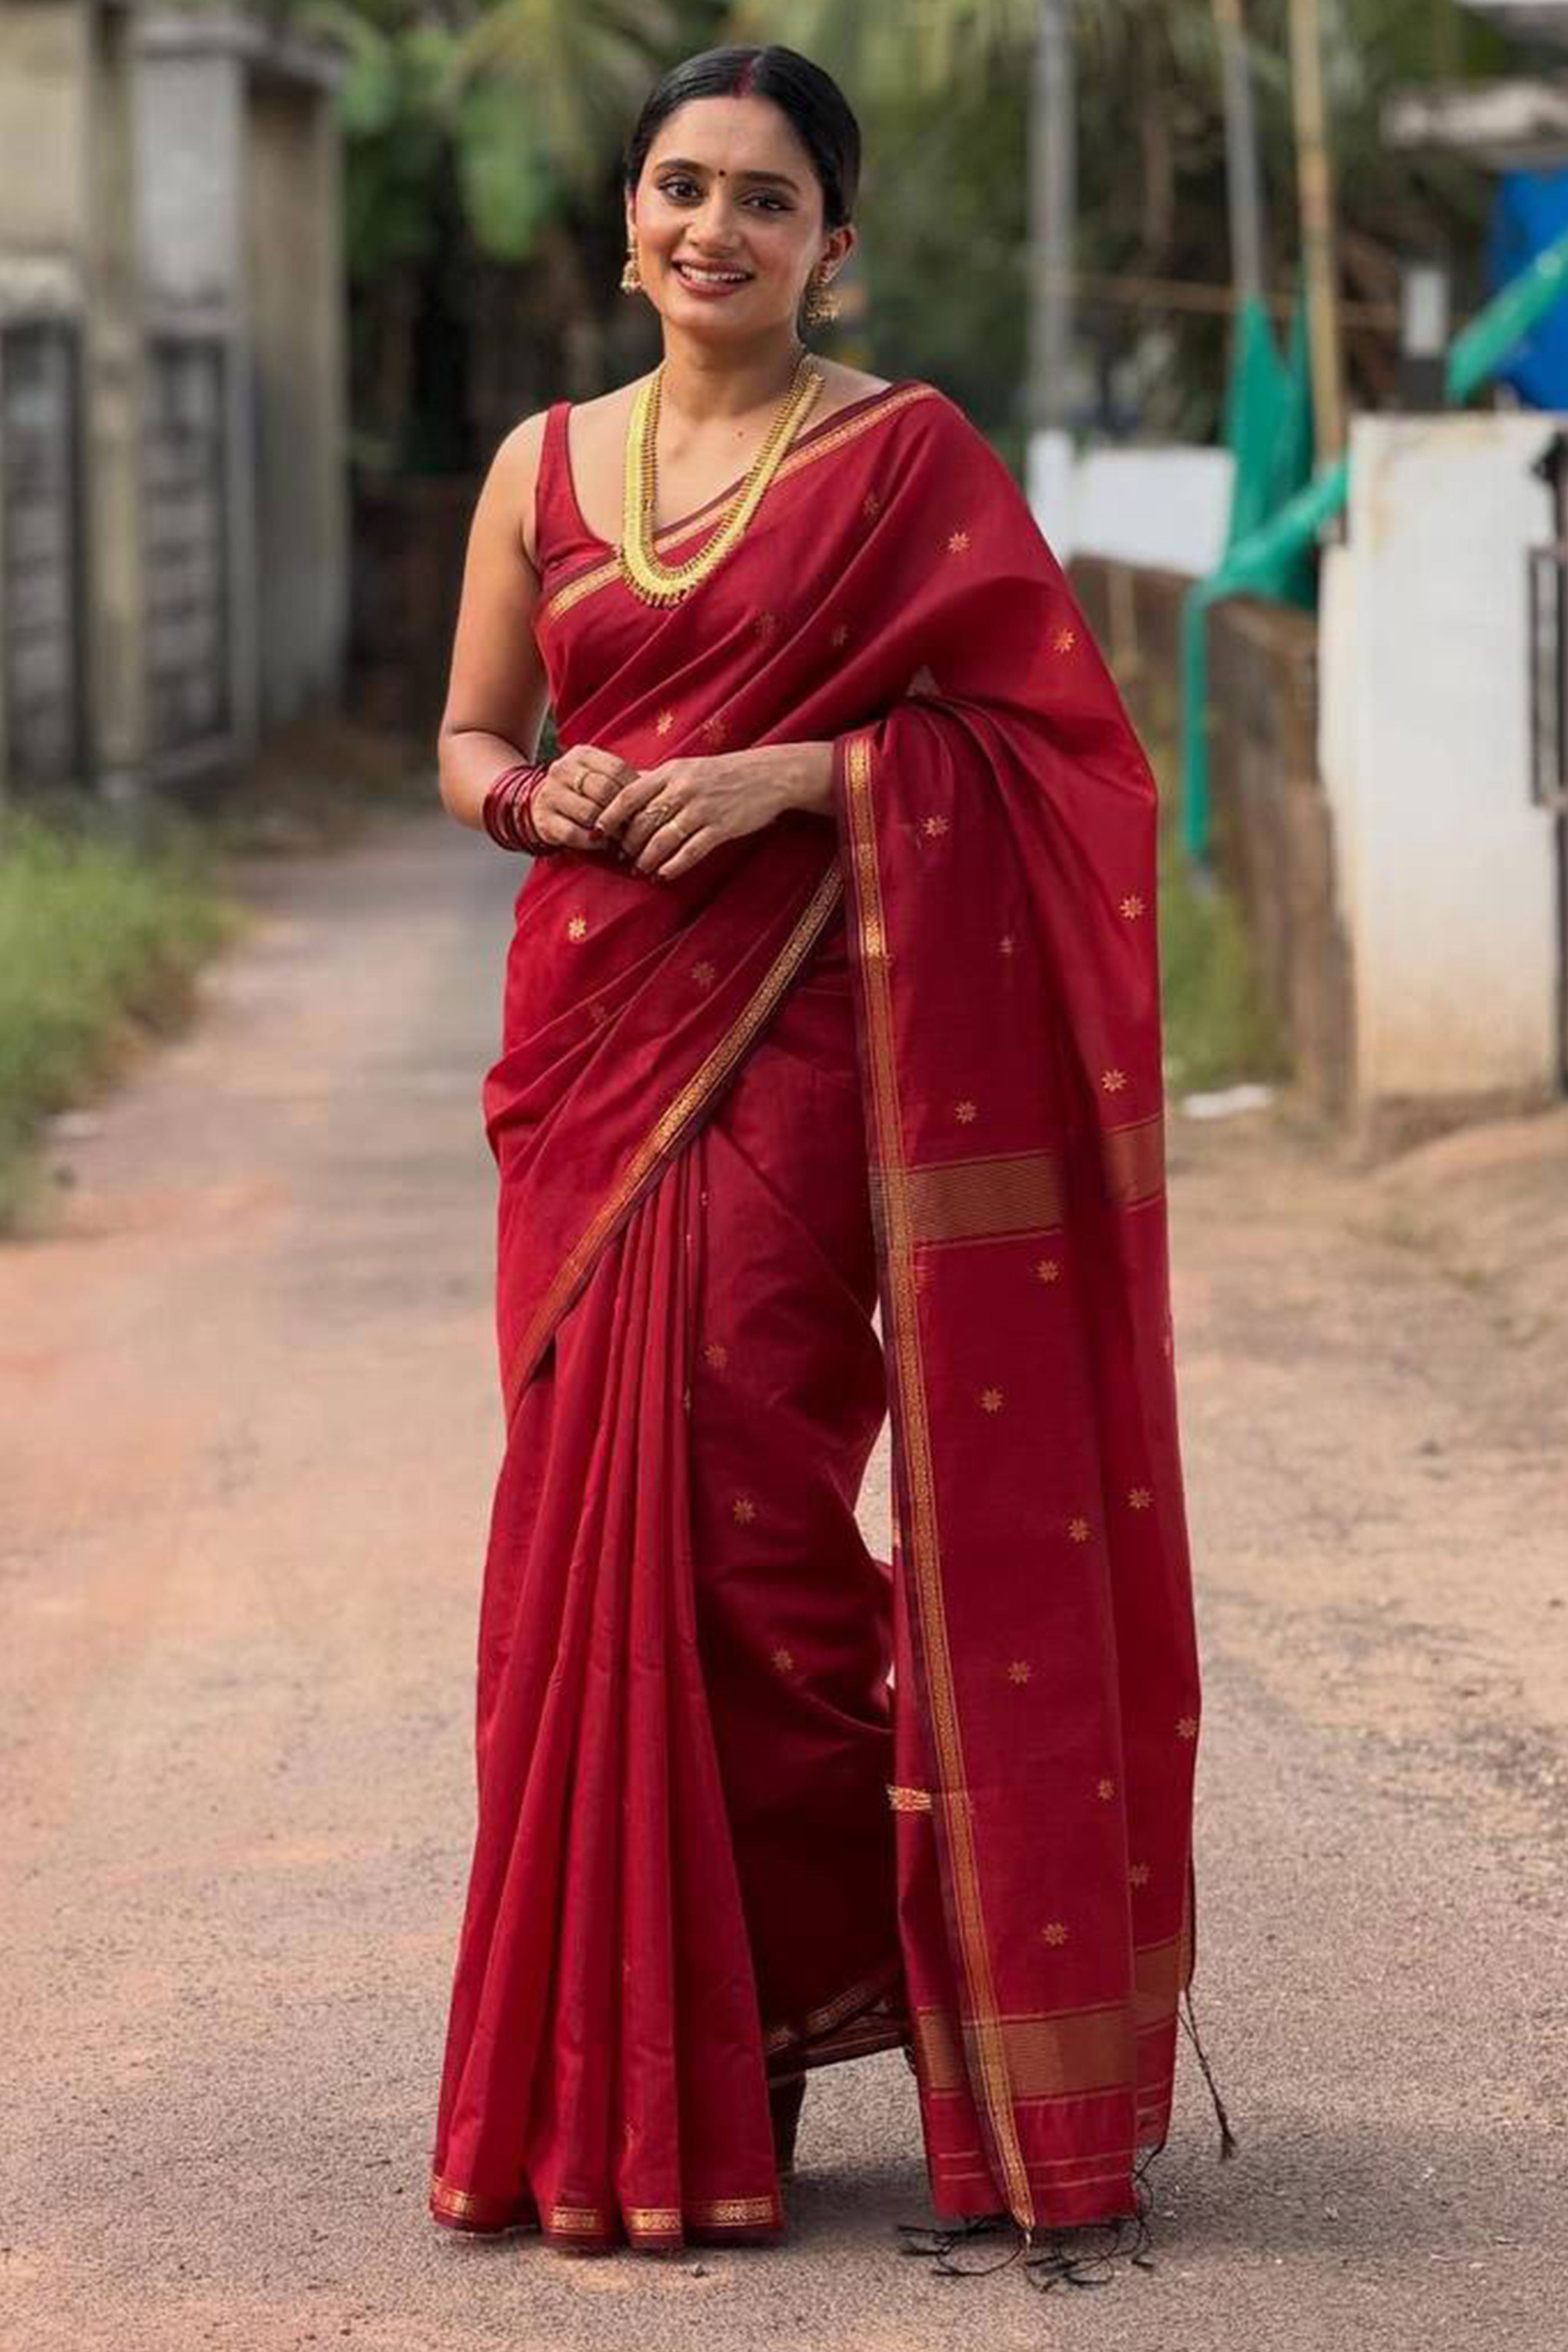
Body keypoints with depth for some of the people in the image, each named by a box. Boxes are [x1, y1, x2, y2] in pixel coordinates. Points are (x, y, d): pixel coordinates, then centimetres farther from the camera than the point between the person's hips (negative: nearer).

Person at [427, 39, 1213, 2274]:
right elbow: (464, 741, 19)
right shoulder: (544, 464, 13)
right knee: (602, 1500, 3)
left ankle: (780, 2000, 10)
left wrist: (797, 773, -15)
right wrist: (545, 793, -4)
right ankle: (626, 2068, 13)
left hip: (803, 1035, -4)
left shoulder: (908, 452, 0)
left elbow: (1044, 733, -4)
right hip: (590, 1028, 4)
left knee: (741, 1492, -10)